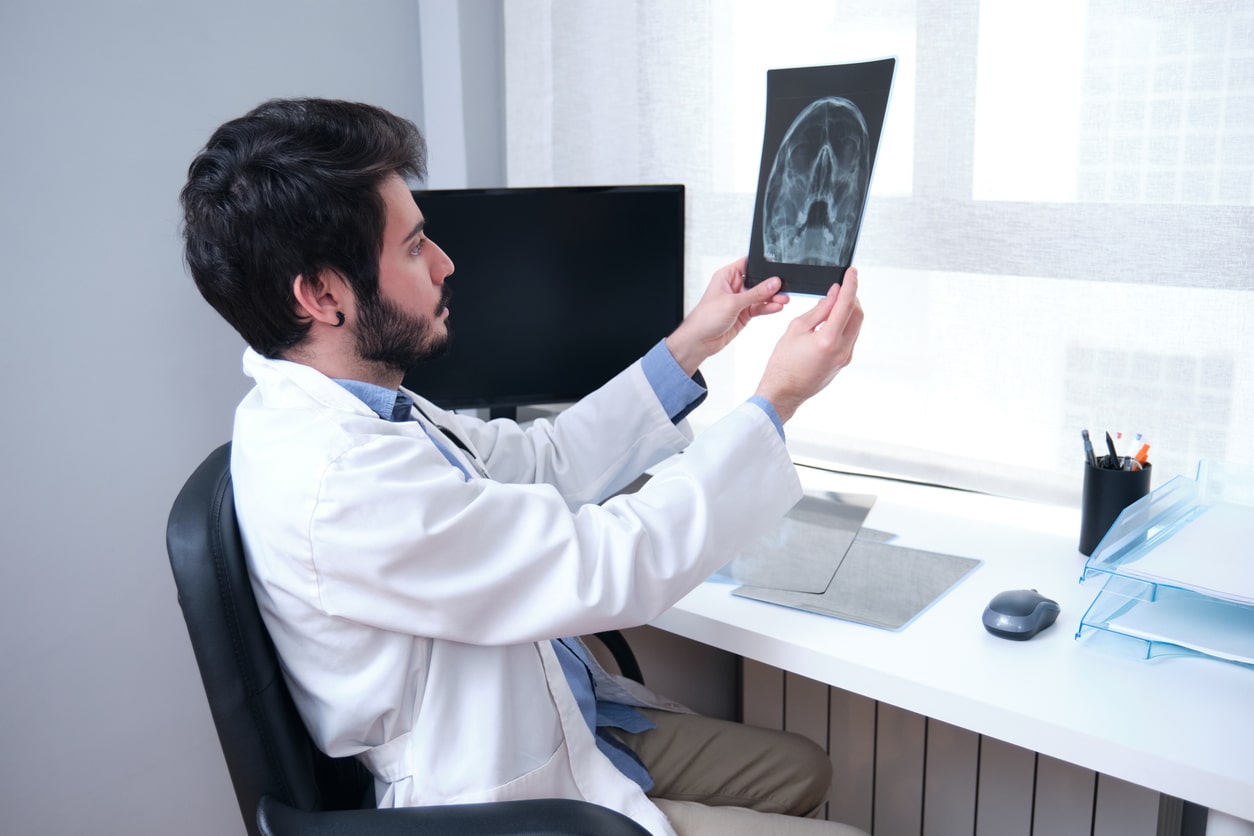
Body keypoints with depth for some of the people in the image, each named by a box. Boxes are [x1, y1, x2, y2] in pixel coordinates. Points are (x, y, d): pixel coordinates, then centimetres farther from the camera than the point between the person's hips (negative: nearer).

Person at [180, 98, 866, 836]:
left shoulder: (334, 409, -2)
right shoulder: (337, 480, -32)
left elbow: (543, 462, 7)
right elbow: (611, 565, -28)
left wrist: (689, 347, 4)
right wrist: (778, 400, -19)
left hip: (565, 732, 9)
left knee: (801, 770, 18)